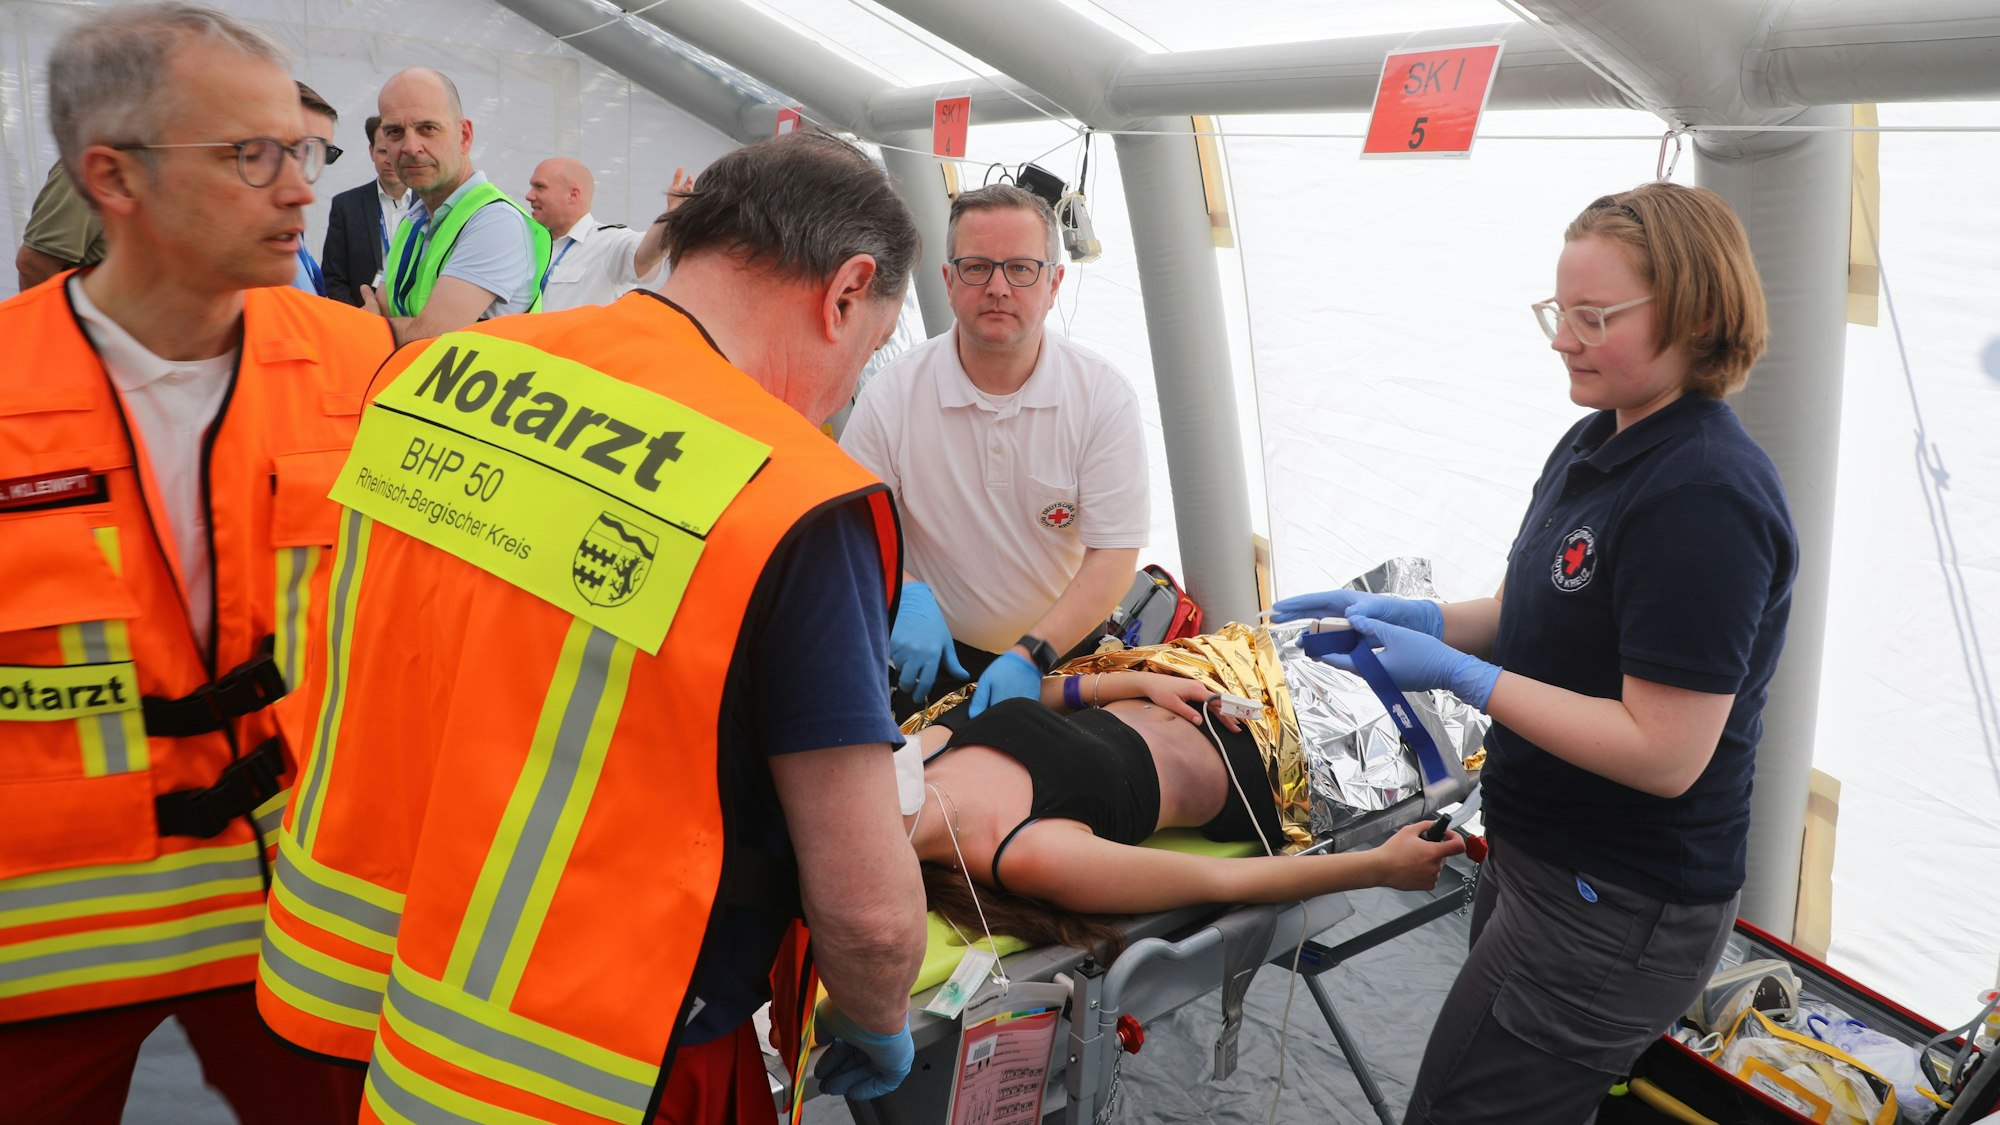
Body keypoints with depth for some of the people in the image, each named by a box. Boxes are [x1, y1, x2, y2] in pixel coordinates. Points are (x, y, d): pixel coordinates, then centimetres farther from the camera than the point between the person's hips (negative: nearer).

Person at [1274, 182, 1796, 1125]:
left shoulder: (1706, 499, -25)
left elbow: (1665, 754, -26)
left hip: (1617, 908, -9)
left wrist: (1460, 675, -24)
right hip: (1534, 853, 9)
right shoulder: (1595, 442, 5)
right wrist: (1411, 618, -1)